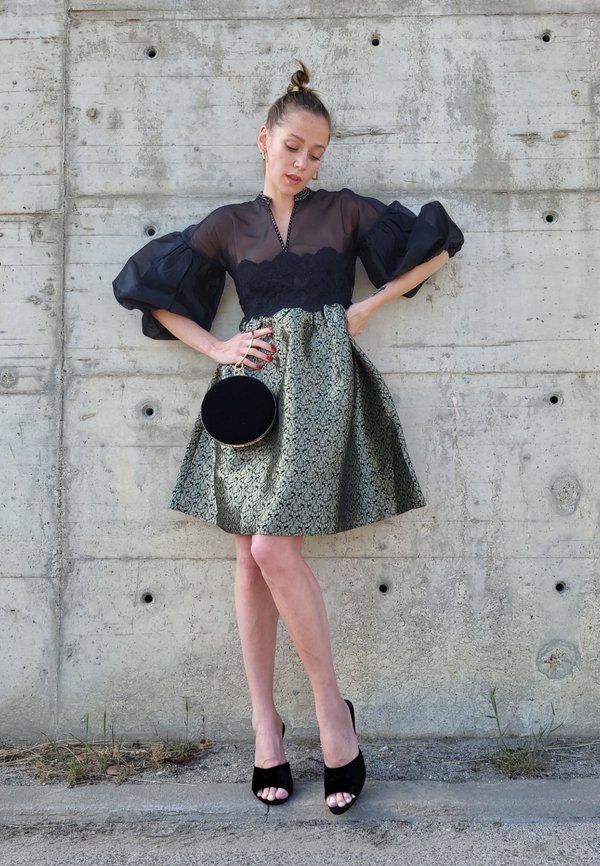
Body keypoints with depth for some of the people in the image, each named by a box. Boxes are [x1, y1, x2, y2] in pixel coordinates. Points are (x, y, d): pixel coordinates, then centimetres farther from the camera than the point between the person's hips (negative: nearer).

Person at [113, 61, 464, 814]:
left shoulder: (344, 211, 8)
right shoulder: (228, 226, 11)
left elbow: (438, 243, 11)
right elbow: (150, 287, 13)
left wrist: (370, 306, 2)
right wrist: (215, 348, 2)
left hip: (320, 383, -3)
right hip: (252, 384, 3)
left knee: (274, 548, -15)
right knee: (250, 556, 2)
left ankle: (331, 705, 2)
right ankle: (264, 718, 13)